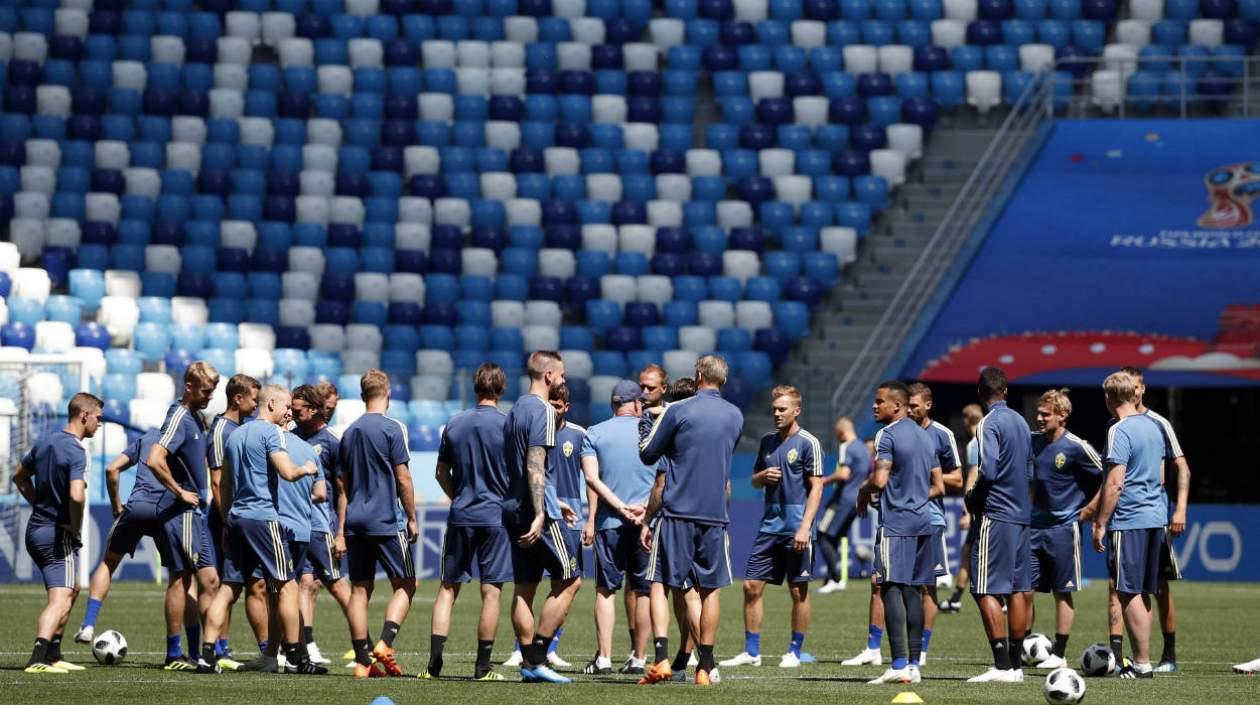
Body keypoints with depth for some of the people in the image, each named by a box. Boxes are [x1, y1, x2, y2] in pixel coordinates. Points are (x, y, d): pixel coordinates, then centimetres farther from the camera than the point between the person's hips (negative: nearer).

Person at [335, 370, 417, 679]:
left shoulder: (350, 432, 12)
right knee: (404, 585, 4)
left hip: (355, 523, 5)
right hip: (387, 520, -5)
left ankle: (363, 660, 4)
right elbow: (403, 479, -9)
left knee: (360, 588, 7)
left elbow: (342, 485, 14)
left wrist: (341, 531, 17)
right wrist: (412, 518, 1)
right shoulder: (393, 429, -7)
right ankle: (385, 643, -14)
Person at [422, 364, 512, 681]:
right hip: (496, 517, -3)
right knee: (491, 591, 1)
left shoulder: (454, 424, 5)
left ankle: (434, 664, 2)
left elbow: (442, 473, 13)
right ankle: (483, 668, 0)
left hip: (460, 516, 3)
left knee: (447, 589, 9)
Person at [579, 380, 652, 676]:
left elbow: (592, 479, -6)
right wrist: (644, 507, -2)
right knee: (642, 590, 7)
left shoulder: (594, 434, 4)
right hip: (647, 521, 0)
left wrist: (621, 507, -8)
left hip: (609, 521, 0)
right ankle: (638, 657, 8)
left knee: (606, 589, 3)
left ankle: (603, 658, -4)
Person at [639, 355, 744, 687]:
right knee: (711, 588, 8)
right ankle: (706, 666, 8)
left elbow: (647, 455, 3)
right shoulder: (735, 417, 10)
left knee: (661, 584, 1)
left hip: (677, 512, -3)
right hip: (715, 515, 3)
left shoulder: (677, 411, -4)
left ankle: (661, 659, -14)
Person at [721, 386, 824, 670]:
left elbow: (816, 487, -8)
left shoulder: (808, 443, -5)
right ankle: (751, 652, 7)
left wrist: (805, 527, -16)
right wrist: (763, 477, -3)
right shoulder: (767, 441, 13)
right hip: (770, 524, 6)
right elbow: (755, 481, 22)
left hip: (796, 526, -6)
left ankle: (795, 652, 10)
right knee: (752, 586, 1)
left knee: (798, 590, 1)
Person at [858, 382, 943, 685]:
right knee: (913, 590, 10)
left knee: (891, 587, -10)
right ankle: (914, 663, 9)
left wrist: (863, 492, 2)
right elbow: (938, 487, 19)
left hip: (896, 523, -8)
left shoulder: (888, 435, -8)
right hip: (923, 522, 8)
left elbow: (879, 480, -17)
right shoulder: (926, 437, 17)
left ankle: (899, 664, -18)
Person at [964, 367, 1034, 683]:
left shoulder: (990, 423, -11)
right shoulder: (1020, 422, 14)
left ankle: (1002, 666, -14)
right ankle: (1016, 665, 12)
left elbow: (988, 471, -21)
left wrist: (972, 494, -5)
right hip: (1022, 514, 8)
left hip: (995, 515, -8)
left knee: (986, 591, -7)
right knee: (1017, 590, 10)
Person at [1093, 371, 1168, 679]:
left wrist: (1100, 524, -13)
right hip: (1156, 517, 8)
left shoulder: (1120, 431, -13)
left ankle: (1142, 663, -4)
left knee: (1129, 592, -4)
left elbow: (1115, 483, -18)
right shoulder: (1153, 426, 12)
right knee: (1143, 593, 14)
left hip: (1129, 520, -8)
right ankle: (1140, 659, 18)